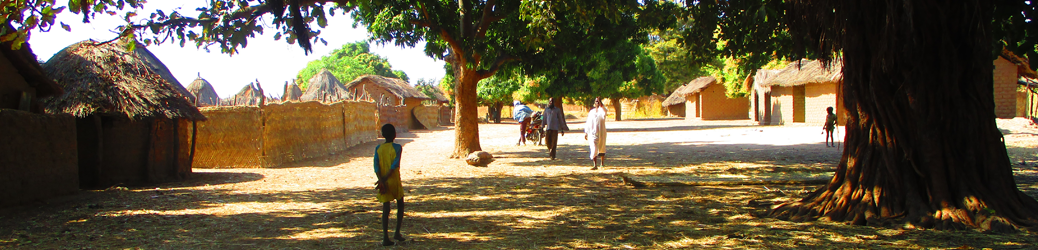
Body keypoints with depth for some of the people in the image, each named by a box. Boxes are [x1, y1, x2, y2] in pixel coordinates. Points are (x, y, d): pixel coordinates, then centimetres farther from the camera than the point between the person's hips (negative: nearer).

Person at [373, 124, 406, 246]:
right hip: (395, 181, -3)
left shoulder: (378, 148, 3)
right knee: (400, 205, 17)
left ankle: (385, 238, -4)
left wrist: (381, 181, -14)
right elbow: (395, 165, -17)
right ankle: (397, 233, 12)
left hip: (383, 183, 3)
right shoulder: (397, 147, -7)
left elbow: (376, 166, -7)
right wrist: (385, 179, -15)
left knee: (385, 209, 3)